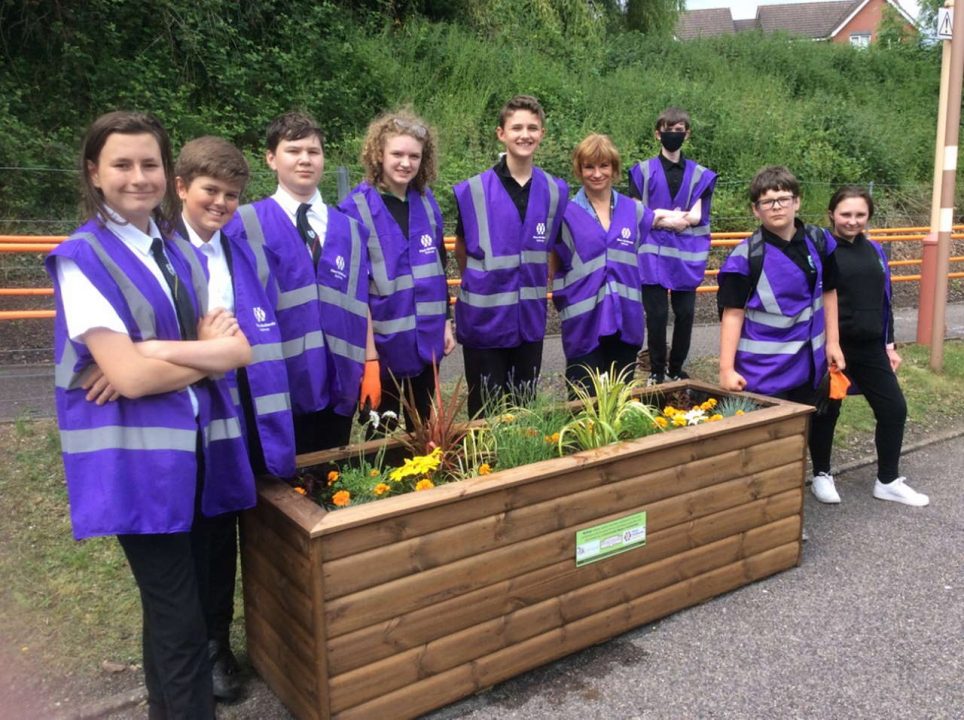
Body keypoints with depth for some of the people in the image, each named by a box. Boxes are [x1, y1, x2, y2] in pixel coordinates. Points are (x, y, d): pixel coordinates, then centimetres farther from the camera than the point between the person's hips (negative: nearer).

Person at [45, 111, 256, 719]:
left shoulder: (183, 253, 10)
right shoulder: (82, 258, -8)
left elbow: (240, 350, 0)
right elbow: (130, 376, -18)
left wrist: (158, 350, -15)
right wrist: (208, 348, -7)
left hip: (196, 444, 6)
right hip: (136, 457, -6)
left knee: (177, 601, 18)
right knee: (179, 617, -1)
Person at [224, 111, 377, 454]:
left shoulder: (349, 229, 11)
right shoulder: (246, 224, -1)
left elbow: (360, 302, 9)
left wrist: (370, 364, 4)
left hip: (338, 383, 3)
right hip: (277, 384, -3)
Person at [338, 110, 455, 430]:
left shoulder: (426, 202, 4)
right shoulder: (356, 209, -12)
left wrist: (446, 320, 11)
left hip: (427, 340, 5)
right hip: (383, 342, -5)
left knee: (423, 427, 19)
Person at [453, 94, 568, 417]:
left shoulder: (556, 191, 1)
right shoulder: (473, 190, -9)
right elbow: (462, 248, 5)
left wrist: (532, 279, 13)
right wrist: (483, 283, 10)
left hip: (530, 318, 3)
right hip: (485, 317, -3)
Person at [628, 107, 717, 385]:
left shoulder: (699, 174, 7)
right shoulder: (643, 171, 3)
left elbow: (697, 217, -2)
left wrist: (659, 216, -11)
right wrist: (674, 219, -10)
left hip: (686, 256, 2)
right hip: (654, 255, -2)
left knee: (685, 313, 4)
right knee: (657, 314, -1)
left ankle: (676, 369, 20)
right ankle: (656, 371, 13)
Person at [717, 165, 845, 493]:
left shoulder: (818, 241, 0)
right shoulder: (746, 255, -15)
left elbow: (828, 293, 11)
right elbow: (732, 313, -15)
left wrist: (832, 343, 10)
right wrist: (726, 369, -19)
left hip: (809, 359, 5)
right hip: (763, 366, -5)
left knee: (811, 422, 21)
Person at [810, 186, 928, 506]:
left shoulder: (874, 251, 10)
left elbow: (884, 301, 16)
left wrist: (889, 345, 16)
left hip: (870, 347, 6)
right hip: (832, 347, -6)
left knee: (894, 409, 9)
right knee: (827, 412, 6)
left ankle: (888, 481, 24)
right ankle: (822, 475, 26)